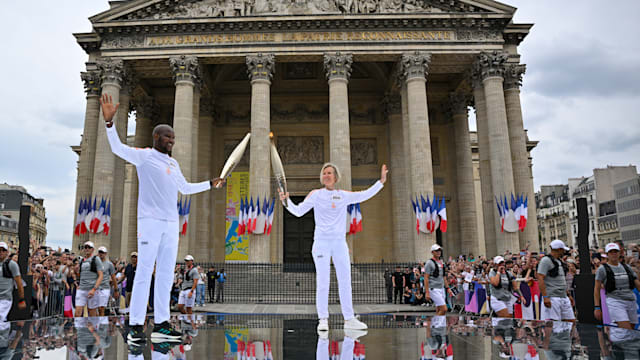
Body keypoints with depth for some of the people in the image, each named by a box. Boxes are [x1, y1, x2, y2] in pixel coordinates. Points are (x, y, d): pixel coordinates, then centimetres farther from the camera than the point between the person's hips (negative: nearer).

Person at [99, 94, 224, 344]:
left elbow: (185, 188, 31)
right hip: (150, 220, -7)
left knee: (166, 274, 6)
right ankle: (135, 326, -4)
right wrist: (109, 121, -23)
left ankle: (161, 324, 12)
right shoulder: (144, 156, 1)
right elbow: (117, 148, -12)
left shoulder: (173, 164, 21)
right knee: (144, 271, -9)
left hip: (171, 223, 7)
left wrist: (210, 184, 32)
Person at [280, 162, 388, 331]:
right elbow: (298, 211, -1)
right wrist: (287, 201, -16)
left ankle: (349, 319, 15)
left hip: (340, 242, 3)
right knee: (322, 282, -4)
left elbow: (365, 195, 14)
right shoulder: (315, 194, 2)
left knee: (345, 281, 6)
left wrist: (381, 181, 11)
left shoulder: (344, 195, 9)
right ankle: (323, 319, 5)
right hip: (321, 241, -3)